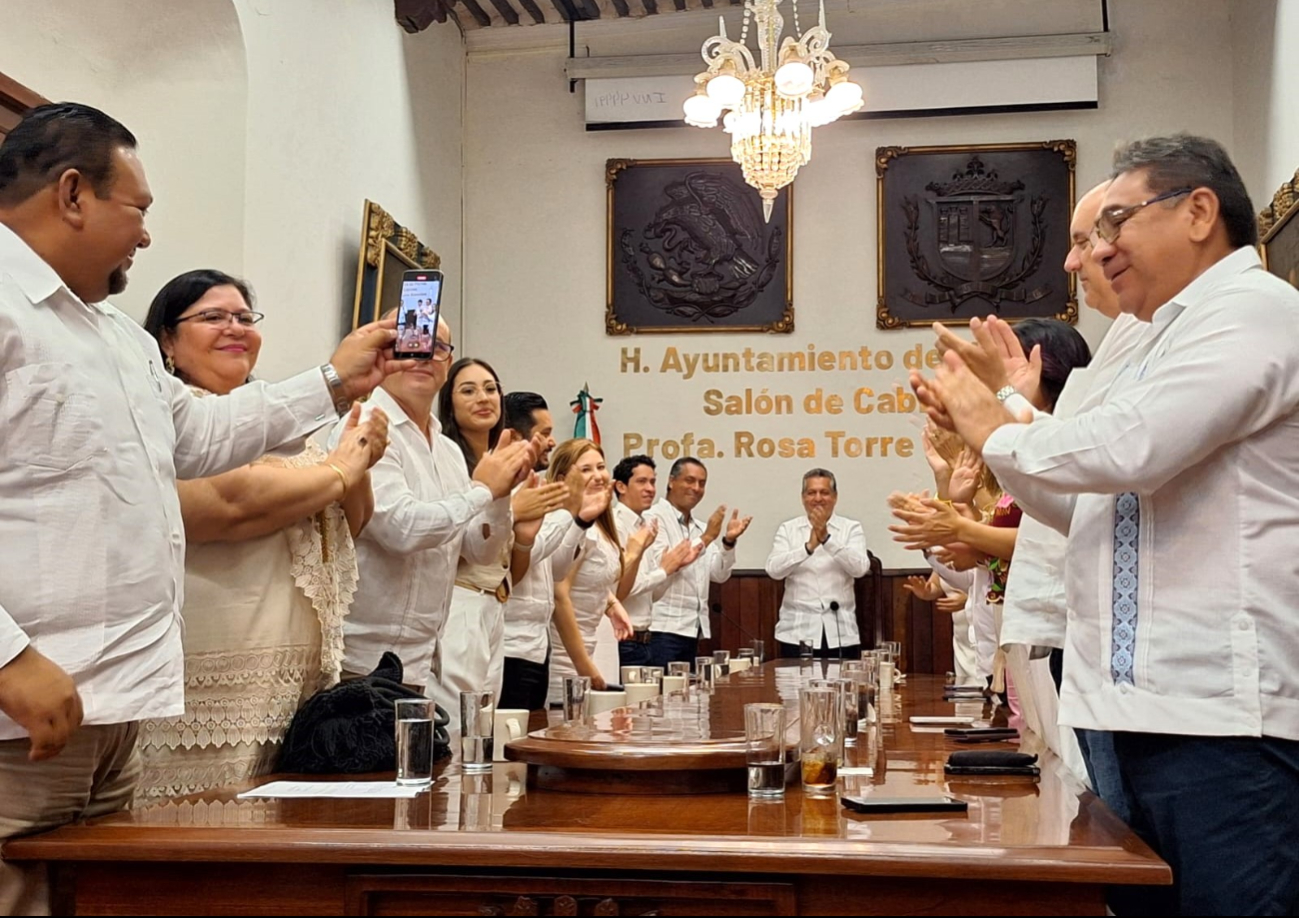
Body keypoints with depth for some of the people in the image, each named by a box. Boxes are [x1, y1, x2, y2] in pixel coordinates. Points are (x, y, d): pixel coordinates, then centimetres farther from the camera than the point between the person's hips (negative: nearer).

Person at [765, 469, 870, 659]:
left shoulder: (851, 528, 6)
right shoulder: (788, 529, 6)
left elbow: (860, 568, -10)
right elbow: (773, 570, -8)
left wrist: (826, 539, -20)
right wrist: (808, 547, -21)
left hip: (841, 633, 0)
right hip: (797, 633, 0)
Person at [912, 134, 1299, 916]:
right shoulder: (1175, 337, 22)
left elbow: (1128, 449, -25)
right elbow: (1093, 511, 25)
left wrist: (999, 431, -6)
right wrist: (985, 431, 13)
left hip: (1223, 717, -10)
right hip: (1154, 707, 10)